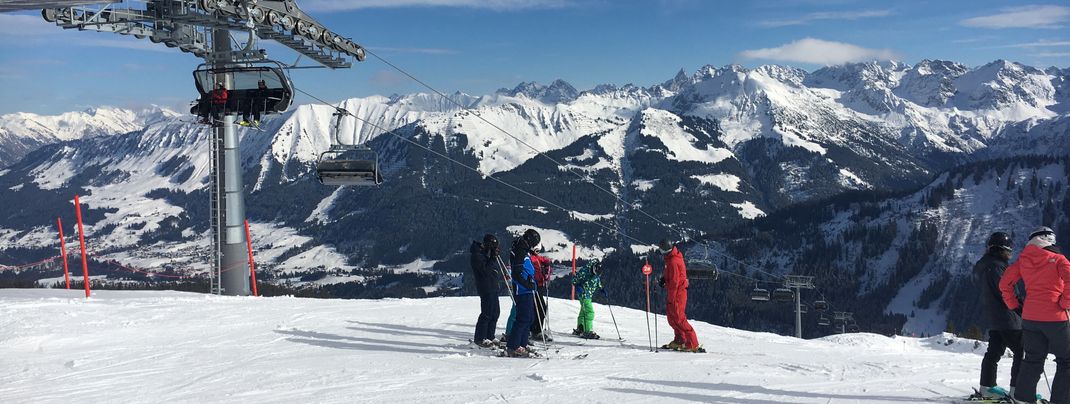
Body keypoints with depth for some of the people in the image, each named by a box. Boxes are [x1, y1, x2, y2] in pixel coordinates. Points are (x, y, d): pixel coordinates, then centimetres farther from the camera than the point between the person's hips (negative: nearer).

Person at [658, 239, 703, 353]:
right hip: (677, 291, 10)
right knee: (671, 316, 18)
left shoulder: (673, 261, -23)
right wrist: (663, 278, 7)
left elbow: (674, 281, -23)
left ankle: (693, 344, -10)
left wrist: (670, 299, -19)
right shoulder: (672, 257, 8)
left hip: (677, 292, -10)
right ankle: (679, 341, 27)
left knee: (678, 318, -10)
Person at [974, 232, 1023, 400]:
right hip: (1007, 317, -10)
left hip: (992, 317, 10)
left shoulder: (983, 266, 13)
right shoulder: (996, 266, -18)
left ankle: (987, 387, 17)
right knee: (1021, 353, -3)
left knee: (994, 351, 14)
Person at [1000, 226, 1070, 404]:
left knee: (1033, 360, 15)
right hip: (1056, 318, -4)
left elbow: (1004, 283, 5)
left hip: (1030, 317, 4)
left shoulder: (1023, 260, 7)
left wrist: (1014, 305, 12)